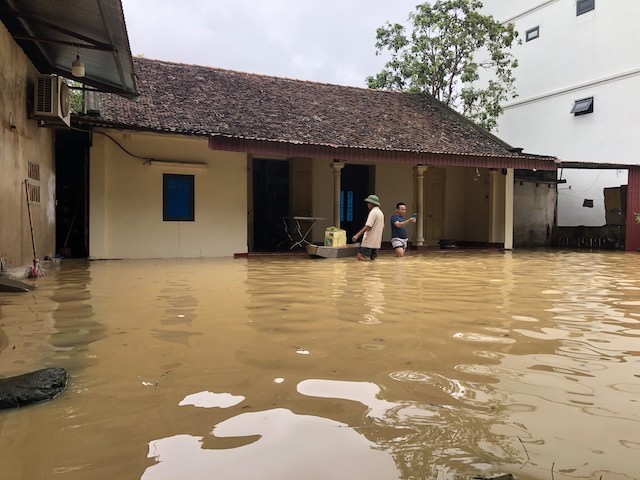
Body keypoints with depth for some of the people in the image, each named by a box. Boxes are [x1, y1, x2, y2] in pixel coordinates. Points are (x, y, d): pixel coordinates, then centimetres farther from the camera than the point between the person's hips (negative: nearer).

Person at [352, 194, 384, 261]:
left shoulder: (373, 212, -13)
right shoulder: (380, 212, 16)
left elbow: (368, 226, -22)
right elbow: (382, 227, 23)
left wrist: (357, 235, -23)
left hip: (369, 241, -9)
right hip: (376, 242, 9)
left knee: (359, 256, -10)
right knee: (372, 258, 10)